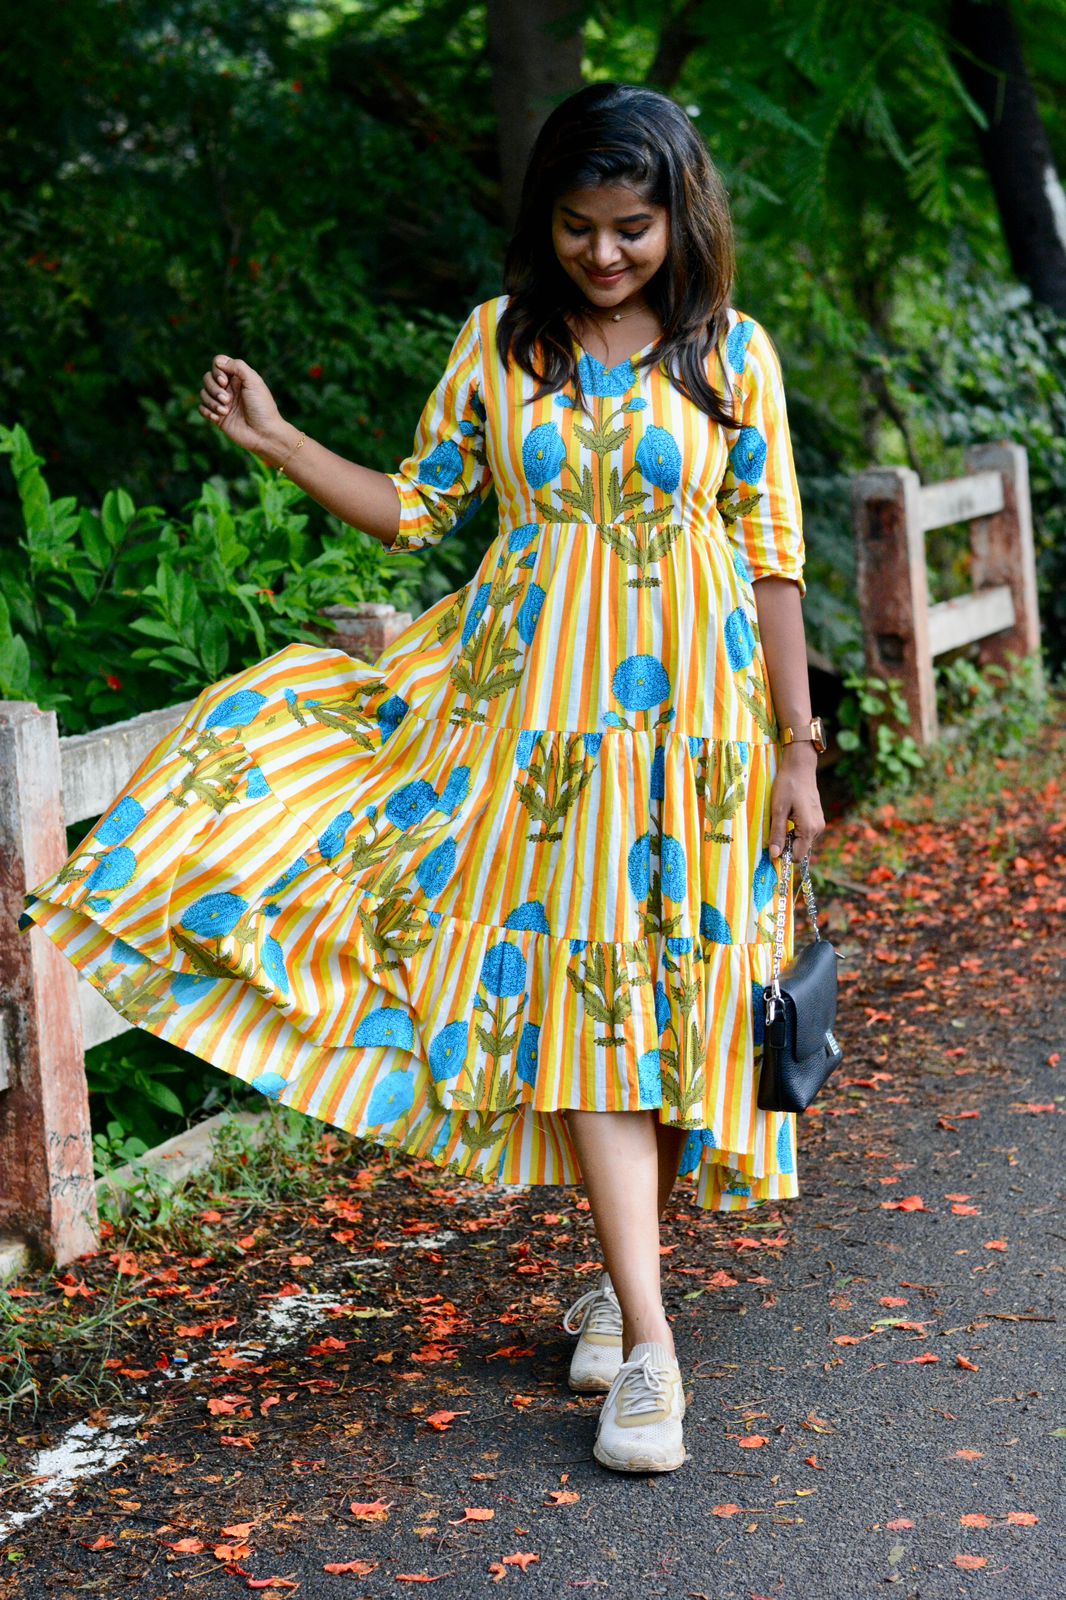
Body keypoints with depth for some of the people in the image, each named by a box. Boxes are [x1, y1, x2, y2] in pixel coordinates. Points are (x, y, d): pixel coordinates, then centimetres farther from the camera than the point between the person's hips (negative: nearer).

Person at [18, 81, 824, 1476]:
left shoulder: (733, 352, 1)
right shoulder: (501, 341, 5)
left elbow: (773, 560, 2)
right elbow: (420, 508, 10)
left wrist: (797, 747, 1)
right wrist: (276, 440, -1)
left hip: (692, 708, 0)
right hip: (538, 700, 1)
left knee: (669, 984, 2)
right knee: (577, 987, -9)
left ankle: (626, 1269, 23)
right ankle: (647, 1341, -7)